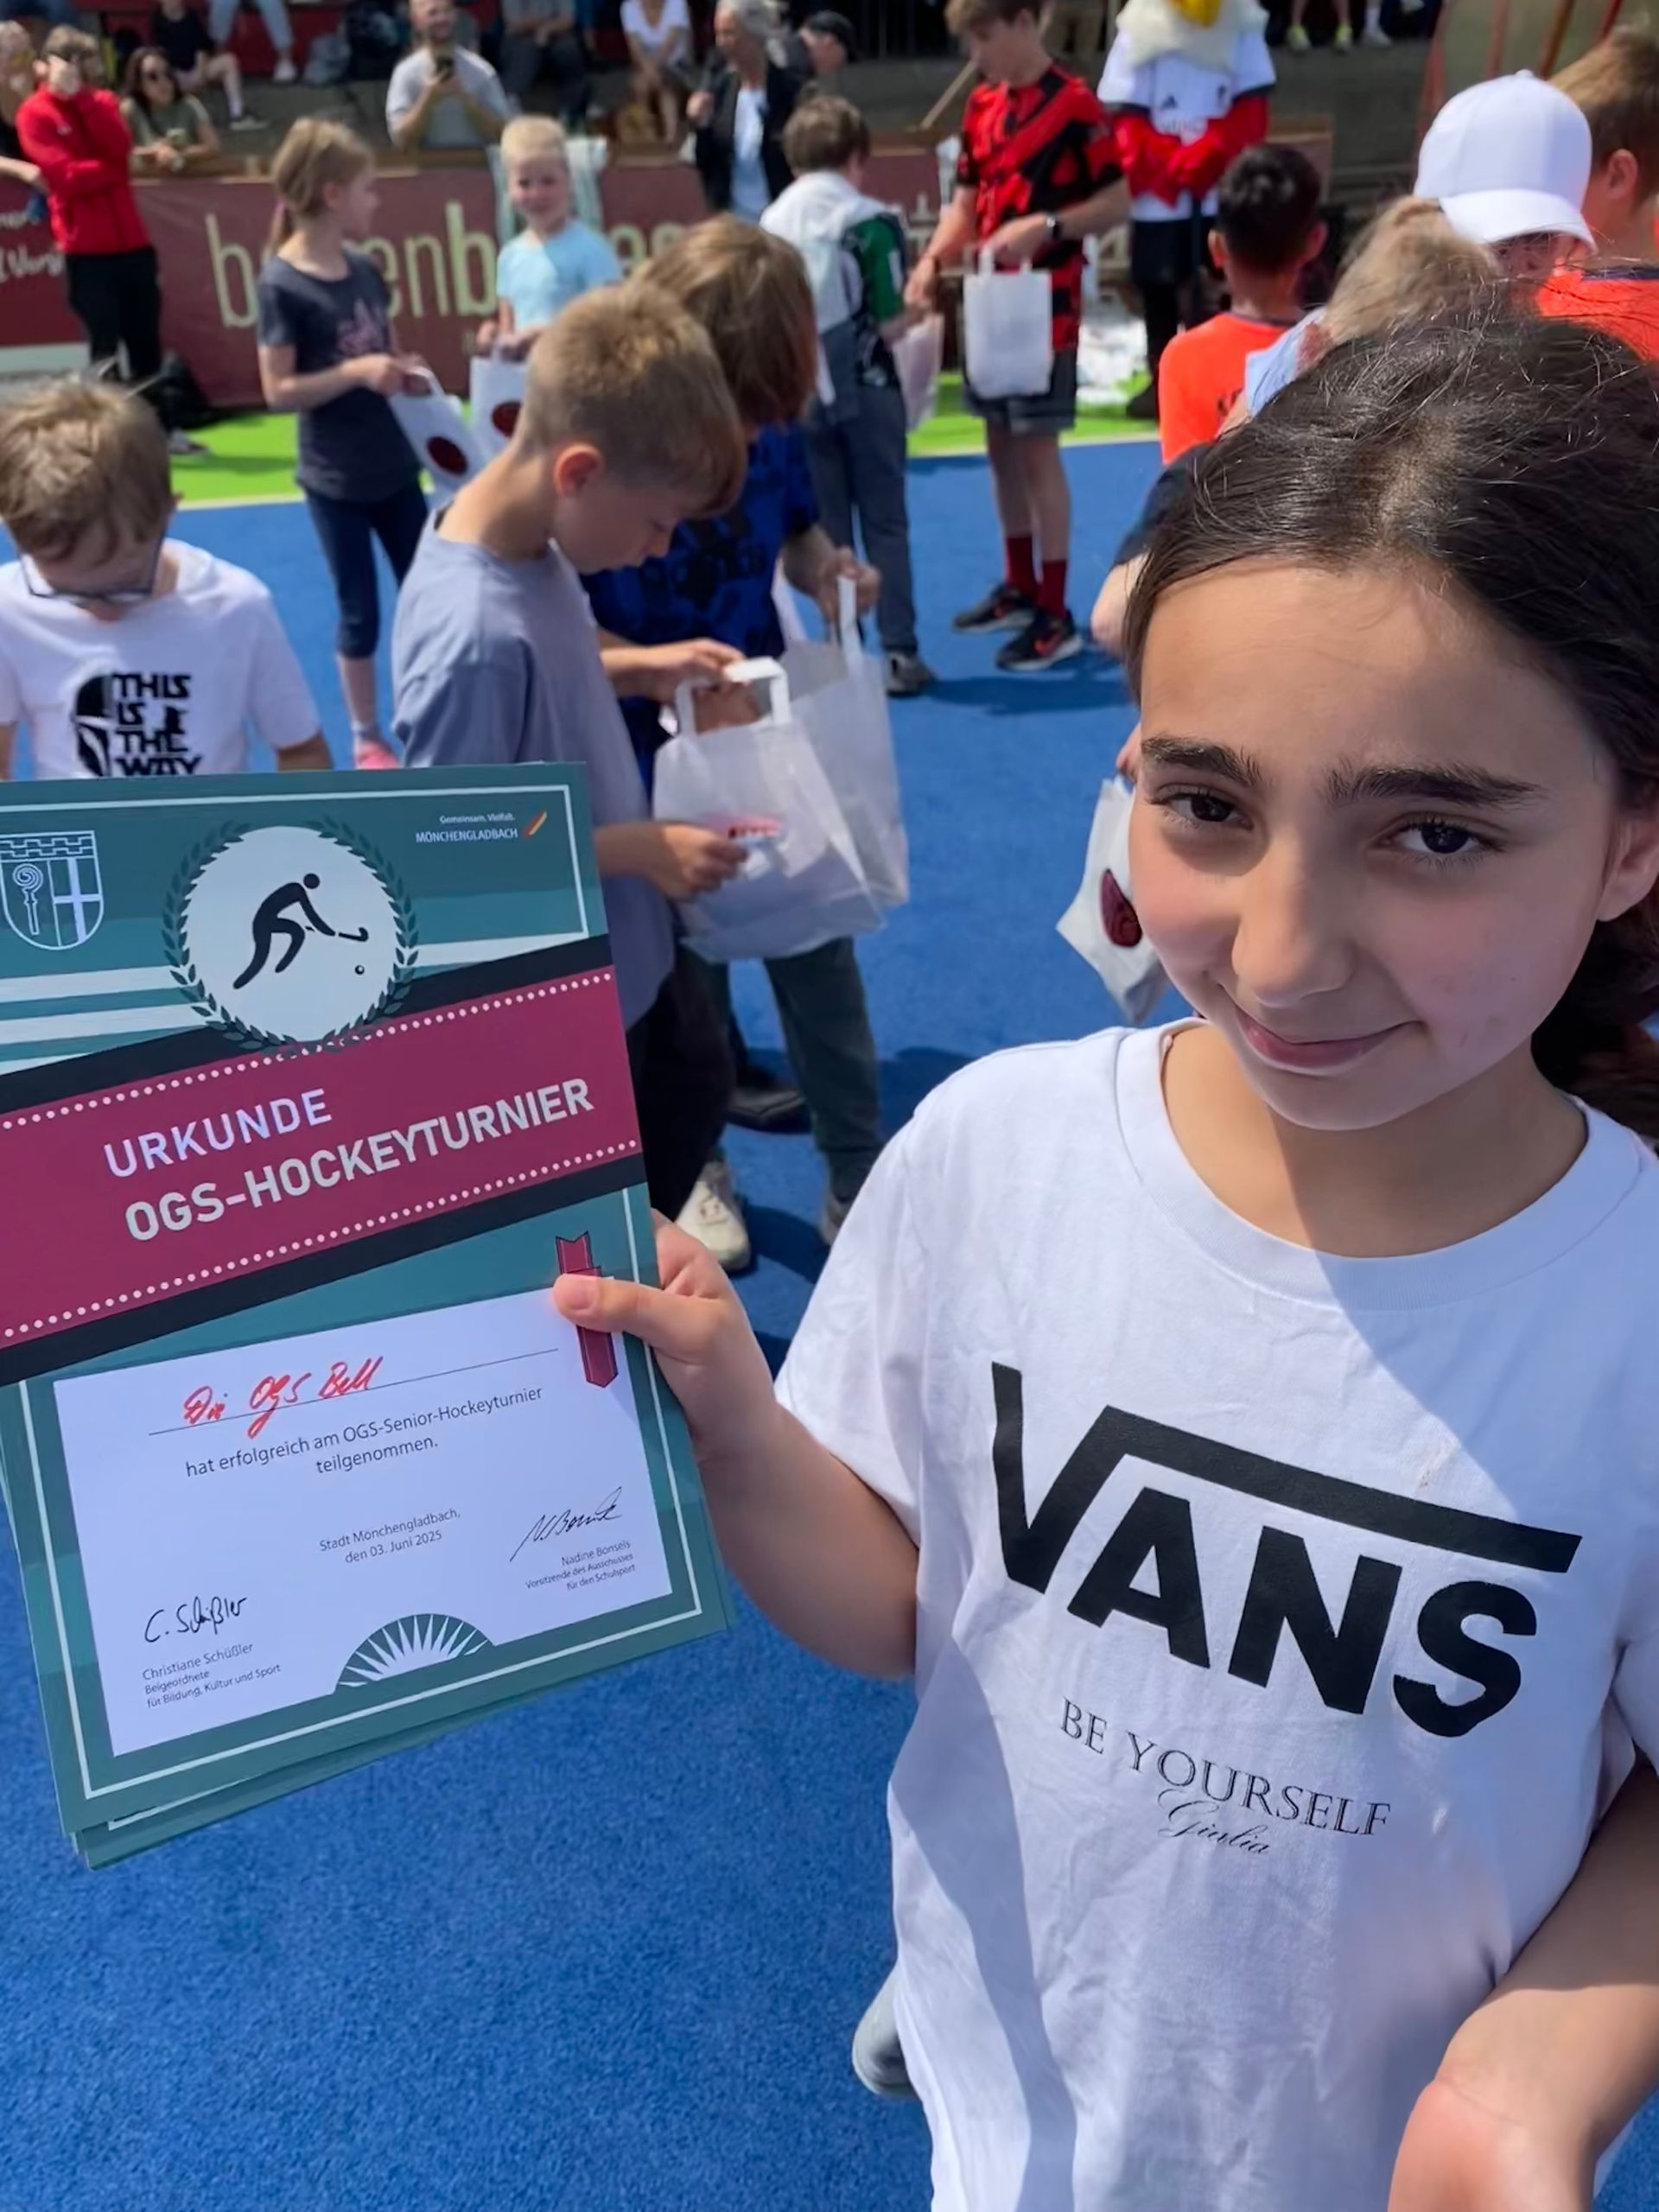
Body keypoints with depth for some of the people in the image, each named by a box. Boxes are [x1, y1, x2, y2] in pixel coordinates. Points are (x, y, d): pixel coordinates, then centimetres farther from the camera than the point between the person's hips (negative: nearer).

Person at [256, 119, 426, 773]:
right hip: (335, 480, -6)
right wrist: (355, 373, -27)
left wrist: (404, 372, -8)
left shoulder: (364, 269, 3)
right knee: (360, 611, 5)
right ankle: (366, 740, 21)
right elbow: (278, 391, -16)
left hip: (394, 466, 6)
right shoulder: (282, 284, -15)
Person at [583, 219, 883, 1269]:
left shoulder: (772, 426, -9)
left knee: (820, 957, 9)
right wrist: (649, 666, -36)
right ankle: (697, 1169, 39)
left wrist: (829, 569, -15)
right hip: (650, 765, -3)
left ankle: (862, 1181, 25)